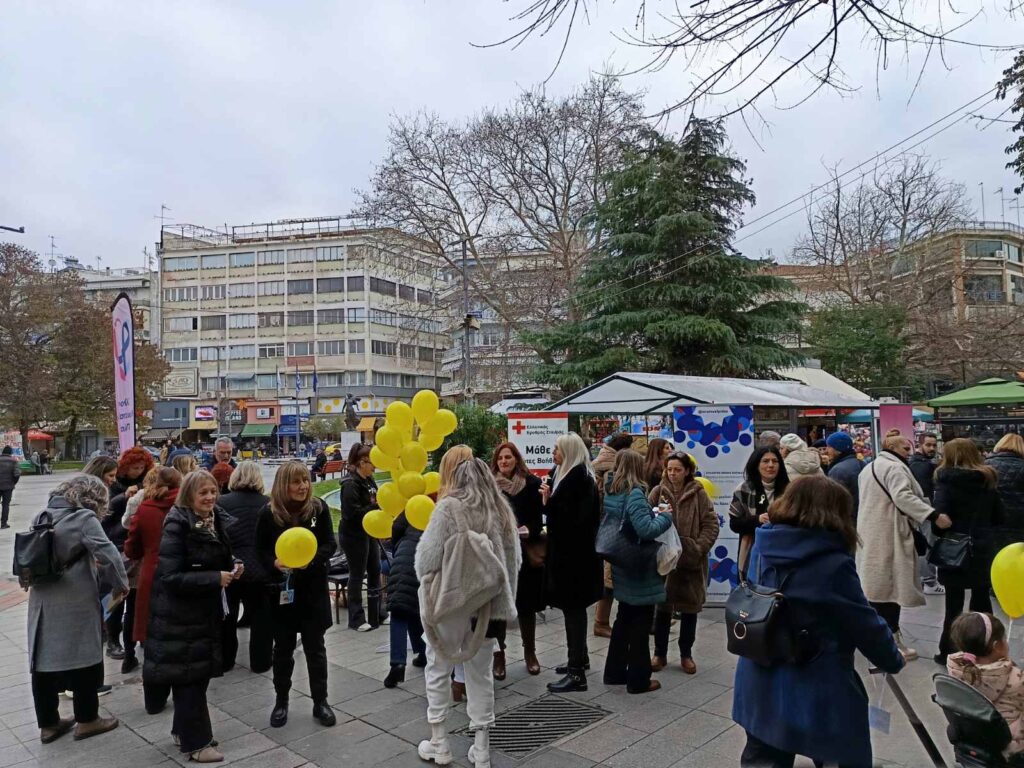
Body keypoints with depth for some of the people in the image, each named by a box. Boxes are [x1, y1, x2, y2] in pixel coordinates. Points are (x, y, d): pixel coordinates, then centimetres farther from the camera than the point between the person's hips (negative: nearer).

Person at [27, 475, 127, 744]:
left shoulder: (41, 517, 11)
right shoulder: (83, 518, -13)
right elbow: (108, 553, -21)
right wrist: (121, 584, -9)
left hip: (42, 601, 7)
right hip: (76, 603, -7)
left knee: (43, 659, 13)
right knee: (84, 658, 6)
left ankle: (48, 724, 24)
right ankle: (87, 720, 17)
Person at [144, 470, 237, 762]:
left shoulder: (214, 521, 3)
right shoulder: (177, 526, -20)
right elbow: (170, 577, -24)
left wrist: (232, 568, -2)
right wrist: (216, 578, -25)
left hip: (205, 611, 8)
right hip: (179, 615, -8)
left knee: (200, 673, 16)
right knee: (188, 676, 3)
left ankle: (183, 729, 34)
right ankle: (195, 742, 15)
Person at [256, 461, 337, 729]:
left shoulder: (319, 508, -8)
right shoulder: (269, 513, -8)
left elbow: (330, 544, -4)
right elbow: (260, 549, 0)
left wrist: (312, 558, -22)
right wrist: (274, 563, -20)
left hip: (313, 589, 0)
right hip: (281, 590, 0)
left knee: (315, 647, 9)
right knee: (283, 649, 13)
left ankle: (320, 702, 23)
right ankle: (281, 701, 31)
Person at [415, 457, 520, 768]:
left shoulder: (448, 507, -11)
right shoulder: (502, 511, 1)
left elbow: (427, 556, -13)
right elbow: (514, 559, 3)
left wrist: (428, 583, 7)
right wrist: (503, 596, 12)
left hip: (449, 601, -3)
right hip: (487, 604, 4)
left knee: (438, 670, 15)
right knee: (480, 673, 16)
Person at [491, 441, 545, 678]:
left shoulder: (531, 483, -1)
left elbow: (538, 518, -1)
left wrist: (529, 530, -20)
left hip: (525, 554, 0)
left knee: (526, 605, 9)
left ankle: (530, 652, 27)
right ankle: (498, 654, 18)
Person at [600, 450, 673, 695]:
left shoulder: (610, 493, 5)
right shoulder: (635, 494, -20)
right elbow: (646, 530, -28)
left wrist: (654, 514, 10)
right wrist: (666, 516, -12)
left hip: (622, 566, 8)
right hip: (640, 568, -8)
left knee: (624, 620, 19)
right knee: (640, 624, 4)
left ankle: (614, 672, 28)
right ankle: (638, 679, 14)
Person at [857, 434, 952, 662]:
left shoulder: (868, 468, 20)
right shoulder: (895, 467, -12)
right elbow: (903, 497, -27)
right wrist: (935, 516, -29)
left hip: (870, 533, 10)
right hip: (889, 535, -10)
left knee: (877, 582, 14)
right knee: (892, 584, -6)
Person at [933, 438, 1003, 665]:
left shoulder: (947, 481, -12)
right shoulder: (988, 480, 5)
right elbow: (998, 517, 11)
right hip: (983, 548, 5)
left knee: (954, 603, 2)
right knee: (982, 600, 14)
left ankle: (948, 653, 10)